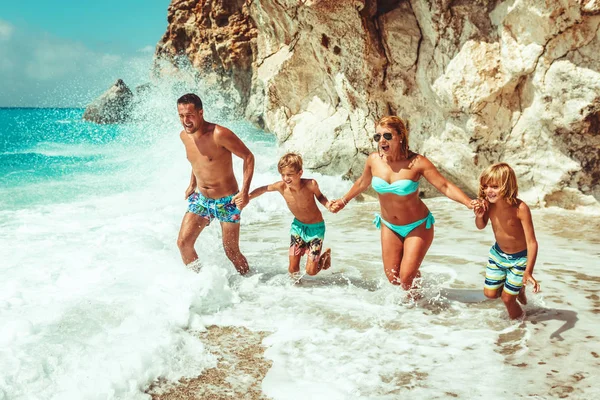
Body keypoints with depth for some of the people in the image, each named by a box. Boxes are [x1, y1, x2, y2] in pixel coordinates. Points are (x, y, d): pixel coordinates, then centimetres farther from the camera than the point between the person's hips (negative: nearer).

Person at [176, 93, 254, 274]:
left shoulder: (219, 134, -24)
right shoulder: (184, 136, -2)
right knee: (183, 242, -5)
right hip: (201, 199, 6)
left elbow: (248, 157, -17)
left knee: (231, 251, 2)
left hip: (227, 201, -6)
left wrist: (245, 191, -23)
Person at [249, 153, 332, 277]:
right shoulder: (281, 186, -21)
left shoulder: (310, 184, -28)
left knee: (311, 271, -4)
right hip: (298, 225, 3)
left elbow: (320, 196, -6)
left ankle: (326, 255, 27)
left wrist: (328, 205, -26)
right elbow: (263, 189, -2)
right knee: (293, 269, 0)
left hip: (316, 227, -3)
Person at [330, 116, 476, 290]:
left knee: (407, 278, -9)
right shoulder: (374, 160, -11)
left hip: (417, 226, -4)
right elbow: (362, 183, 9)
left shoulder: (417, 162, -24)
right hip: (389, 226, 4)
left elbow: (445, 186, -23)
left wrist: (468, 202, -37)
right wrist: (344, 201, 21)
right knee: (392, 277, 7)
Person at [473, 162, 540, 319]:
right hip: (497, 253, 5)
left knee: (507, 298, 2)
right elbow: (481, 226, 2)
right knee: (490, 293, 13)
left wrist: (528, 272, -40)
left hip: (519, 259, -5)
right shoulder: (488, 205, -19)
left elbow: (532, 242, -32)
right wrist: (479, 216, -22)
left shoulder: (520, 208, -33)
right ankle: (518, 288, 41)